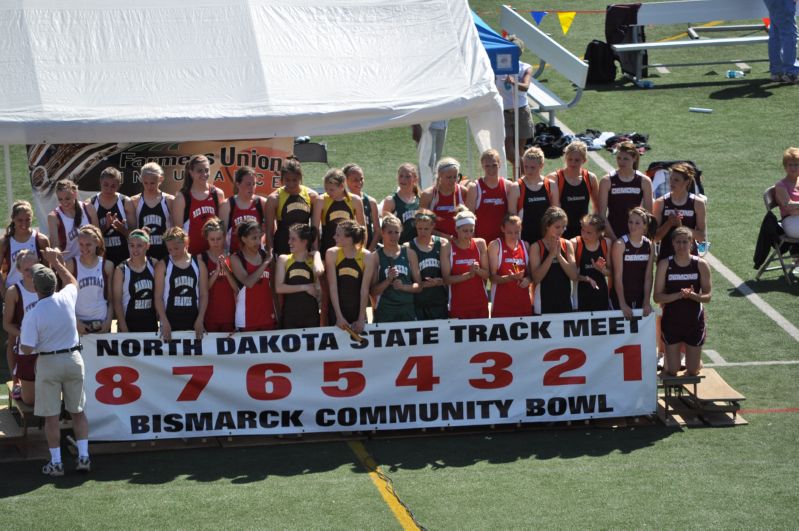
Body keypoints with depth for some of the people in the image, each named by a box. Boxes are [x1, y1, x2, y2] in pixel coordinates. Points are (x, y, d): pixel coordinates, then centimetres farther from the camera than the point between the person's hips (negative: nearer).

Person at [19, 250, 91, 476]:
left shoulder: (32, 315, -18)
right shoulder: (67, 298, -7)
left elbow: (26, 349, -16)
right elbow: (72, 281, 19)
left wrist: (21, 337, 5)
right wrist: (57, 262, 27)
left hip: (48, 363, -4)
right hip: (73, 358, 4)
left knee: (51, 416, 4)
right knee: (78, 411, 14)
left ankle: (56, 463, 7)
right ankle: (83, 457, 11)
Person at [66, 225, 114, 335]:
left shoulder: (107, 266, 5)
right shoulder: (72, 265, 0)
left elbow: (111, 299, 7)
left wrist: (108, 321, -5)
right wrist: (75, 321, -10)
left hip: (101, 324, 1)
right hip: (79, 323, -1)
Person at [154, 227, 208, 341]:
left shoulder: (198, 264, 6)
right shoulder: (163, 266, 0)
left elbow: (204, 295, 6)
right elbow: (158, 297, -3)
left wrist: (200, 320, -5)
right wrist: (165, 322, -12)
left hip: (193, 323, 2)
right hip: (170, 322, -2)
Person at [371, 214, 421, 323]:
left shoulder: (409, 253, 10)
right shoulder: (376, 256, 2)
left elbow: (418, 286, 11)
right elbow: (373, 291, 0)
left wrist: (403, 287, -8)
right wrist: (388, 280, -15)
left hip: (407, 311, 3)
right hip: (384, 312, -3)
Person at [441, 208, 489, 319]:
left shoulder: (480, 244, 3)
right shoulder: (448, 247, -4)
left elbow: (487, 274, 6)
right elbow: (446, 279, -8)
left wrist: (477, 270, -15)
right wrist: (468, 275, -19)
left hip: (480, 302, 2)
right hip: (457, 304, -2)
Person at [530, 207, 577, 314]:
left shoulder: (567, 245, 5)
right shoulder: (536, 247, -4)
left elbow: (574, 275, -2)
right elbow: (536, 278, -13)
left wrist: (559, 255, -12)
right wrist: (551, 255, -17)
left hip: (565, 300, 3)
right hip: (544, 303, -3)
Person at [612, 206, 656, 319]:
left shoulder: (649, 245, 3)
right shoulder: (620, 244, -10)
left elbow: (648, 276, 3)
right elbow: (618, 276, -12)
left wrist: (646, 301, -3)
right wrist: (622, 304, -15)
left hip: (640, 299, 4)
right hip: (621, 297, -4)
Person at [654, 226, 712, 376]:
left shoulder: (700, 265, -6)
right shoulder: (665, 265, -8)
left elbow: (707, 296, -5)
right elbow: (657, 297, -10)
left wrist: (692, 295, -25)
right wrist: (679, 295, -25)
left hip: (694, 322, 0)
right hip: (672, 322, 0)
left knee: (693, 371, 8)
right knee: (672, 372, 4)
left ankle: (696, 360, 42)